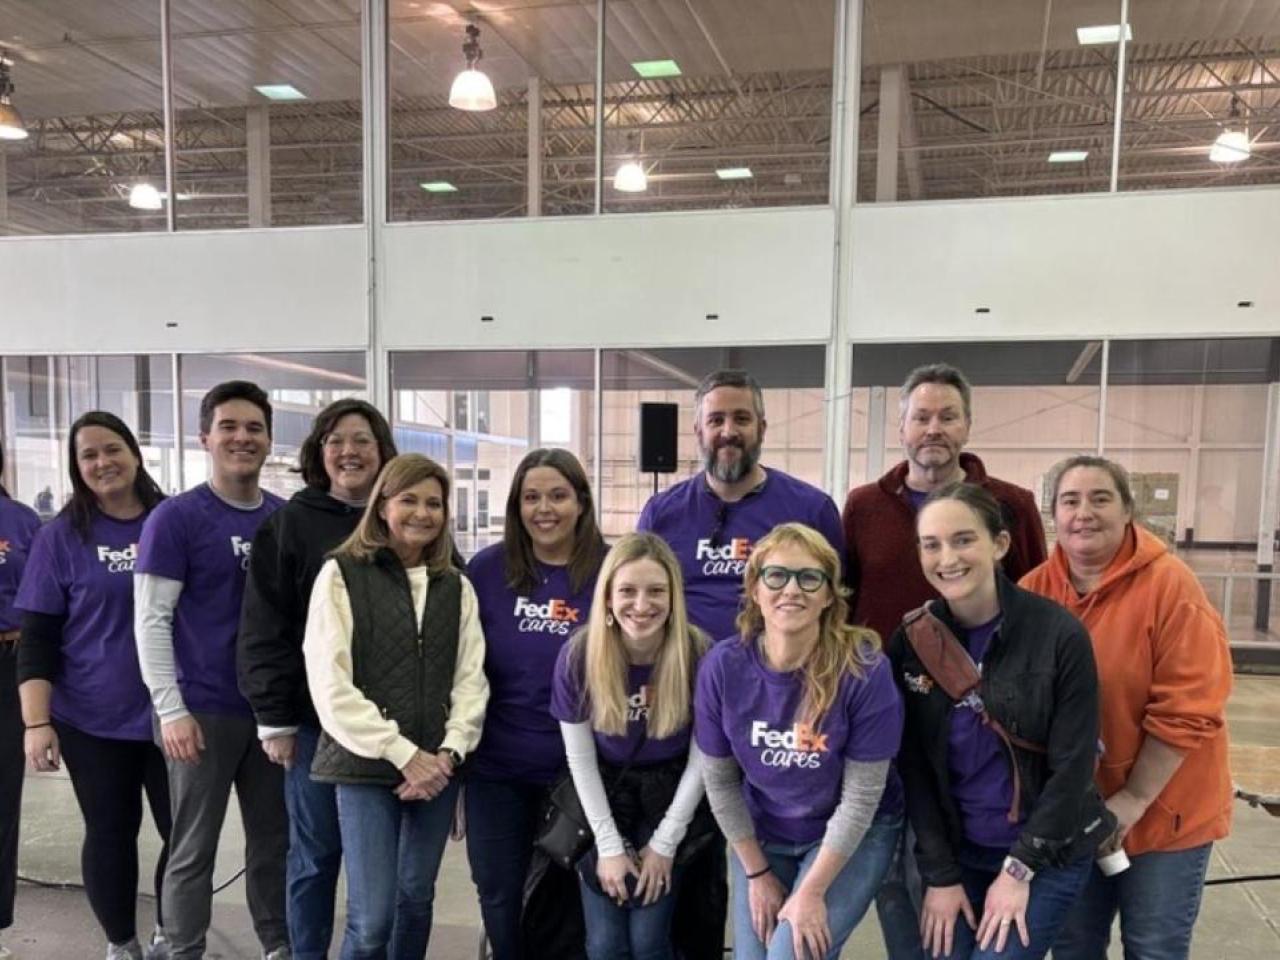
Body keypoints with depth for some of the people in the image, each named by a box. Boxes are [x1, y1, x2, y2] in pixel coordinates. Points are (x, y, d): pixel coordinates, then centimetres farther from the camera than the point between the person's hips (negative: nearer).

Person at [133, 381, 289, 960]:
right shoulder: (175, 517, -8)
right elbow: (151, 620, -10)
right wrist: (172, 710, -15)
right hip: (204, 709, -4)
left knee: (274, 839, 15)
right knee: (194, 850, 8)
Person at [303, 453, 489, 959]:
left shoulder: (457, 587, 10)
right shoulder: (341, 574, -3)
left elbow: (471, 679, 7)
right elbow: (329, 683, -10)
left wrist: (450, 751, -8)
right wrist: (402, 753, -13)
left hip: (436, 768, 4)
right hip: (365, 765, -4)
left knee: (416, 899, 13)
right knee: (372, 918, -6)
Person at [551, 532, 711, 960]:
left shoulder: (699, 654, -21)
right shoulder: (578, 655, -18)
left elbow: (701, 758, -11)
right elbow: (580, 758, -8)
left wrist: (664, 843, -8)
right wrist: (609, 845, -8)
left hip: (671, 797, -1)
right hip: (604, 797, 1)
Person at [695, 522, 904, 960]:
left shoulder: (865, 669, -25)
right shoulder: (722, 666, -18)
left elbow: (861, 796, -17)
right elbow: (719, 781, -6)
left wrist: (812, 892, -14)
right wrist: (757, 874, -1)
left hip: (854, 836, -2)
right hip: (761, 836, 3)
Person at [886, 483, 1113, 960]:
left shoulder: (1059, 633, -15)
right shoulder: (910, 641, -6)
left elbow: (1073, 766, -12)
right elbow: (912, 766, -3)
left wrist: (1019, 869, -12)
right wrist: (939, 874, -6)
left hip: (1049, 852, -3)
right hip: (956, 850, 3)